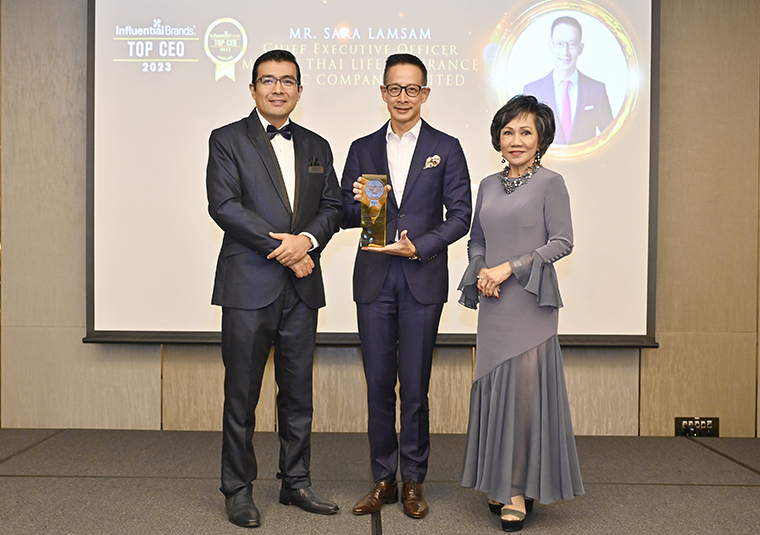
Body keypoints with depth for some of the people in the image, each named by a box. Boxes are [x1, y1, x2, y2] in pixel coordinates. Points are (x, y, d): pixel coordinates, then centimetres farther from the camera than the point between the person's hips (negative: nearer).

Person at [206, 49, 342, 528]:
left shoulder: (317, 147, 16)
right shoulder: (228, 140, 3)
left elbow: (331, 208, 10)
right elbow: (224, 206, -9)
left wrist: (307, 239, -11)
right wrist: (281, 246, -13)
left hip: (302, 288, 4)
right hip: (249, 285, -4)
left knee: (299, 390, 10)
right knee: (242, 393, 2)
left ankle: (296, 482, 24)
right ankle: (238, 489, 17)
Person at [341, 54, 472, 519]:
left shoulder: (446, 148, 6)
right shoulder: (362, 149, 12)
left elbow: (461, 215, 0)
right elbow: (345, 216, 10)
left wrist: (419, 247, -13)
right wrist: (358, 203, -12)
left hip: (423, 280, -2)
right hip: (374, 278, 2)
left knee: (415, 385, 2)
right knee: (379, 384, 7)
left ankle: (414, 482, 17)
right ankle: (384, 480, 20)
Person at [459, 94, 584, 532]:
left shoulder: (550, 183, -2)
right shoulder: (489, 185, 13)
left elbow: (562, 242, -8)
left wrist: (510, 267, -14)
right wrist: (480, 273, -2)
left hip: (530, 300, -5)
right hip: (493, 303, 5)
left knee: (524, 387, -5)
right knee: (493, 387, 8)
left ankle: (521, 490, 6)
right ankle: (500, 482, 21)